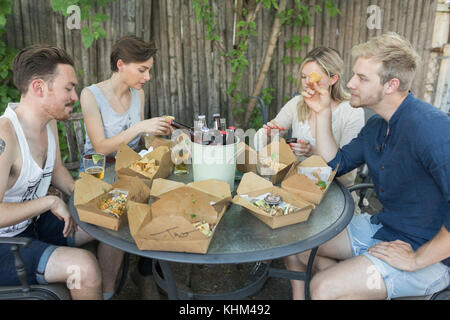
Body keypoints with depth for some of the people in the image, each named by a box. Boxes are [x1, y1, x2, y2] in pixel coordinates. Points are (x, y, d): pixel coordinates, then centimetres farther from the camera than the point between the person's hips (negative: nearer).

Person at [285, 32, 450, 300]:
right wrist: (323, 113, 3)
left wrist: (416, 260, -25)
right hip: (382, 227, 9)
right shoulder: (376, 126, 4)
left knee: (324, 288, -22)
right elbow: (335, 165, 10)